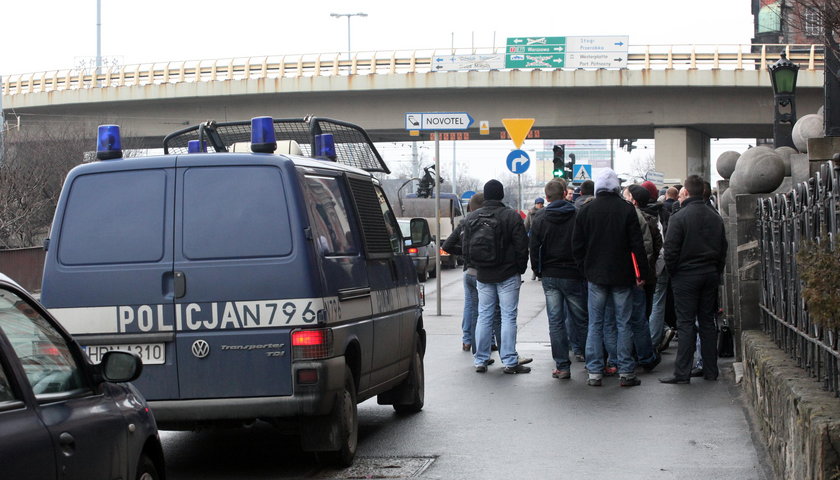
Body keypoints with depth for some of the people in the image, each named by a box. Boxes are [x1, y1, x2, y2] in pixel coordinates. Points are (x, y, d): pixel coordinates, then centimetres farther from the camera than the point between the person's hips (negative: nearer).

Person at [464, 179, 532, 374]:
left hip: (483, 276, 4)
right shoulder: (511, 217, -11)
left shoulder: (471, 218, 3)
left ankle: (480, 361, 11)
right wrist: (521, 268, 5)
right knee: (508, 317, -1)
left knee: (484, 316, 10)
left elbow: (466, 248, 8)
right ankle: (510, 362, -1)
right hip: (507, 275, -4)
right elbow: (521, 247, -9)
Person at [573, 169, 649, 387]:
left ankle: (594, 373, 3)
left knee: (595, 324, 6)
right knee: (623, 324, 4)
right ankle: (626, 372, 4)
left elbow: (577, 244, 2)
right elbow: (637, 244, -6)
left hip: (596, 276, 1)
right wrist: (642, 272, 1)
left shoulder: (586, 210, -1)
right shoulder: (627, 209, -6)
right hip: (622, 276, -1)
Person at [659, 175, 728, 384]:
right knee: (708, 322, 11)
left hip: (686, 275, -5)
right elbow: (723, 248, 14)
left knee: (686, 323, -5)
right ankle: (710, 370, 13)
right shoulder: (715, 217, 8)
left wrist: (672, 273, 1)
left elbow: (671, 249, -13)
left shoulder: (680, 217, -11)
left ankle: (682, 372, -6)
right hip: (711, 274, 5)